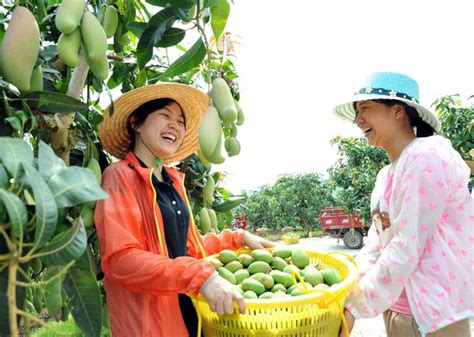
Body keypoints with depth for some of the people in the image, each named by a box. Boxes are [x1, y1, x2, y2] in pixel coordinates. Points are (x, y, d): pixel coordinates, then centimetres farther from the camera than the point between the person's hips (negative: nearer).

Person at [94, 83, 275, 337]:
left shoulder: (173, 181, 9)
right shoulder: (120, 176, -13)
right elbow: (121, 259, -23)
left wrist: (238, 238, 5)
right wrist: (201, 276, -31)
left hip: (189, 312, 7)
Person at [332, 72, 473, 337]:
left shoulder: (425, 157, -17)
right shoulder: (386, 175, 9)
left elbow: (407, 249, -22)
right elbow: (376, 243, 7)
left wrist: (355, 307, -17)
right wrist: (350, 292, -6)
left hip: (433, 314, -8)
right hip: (396, 308, 8)